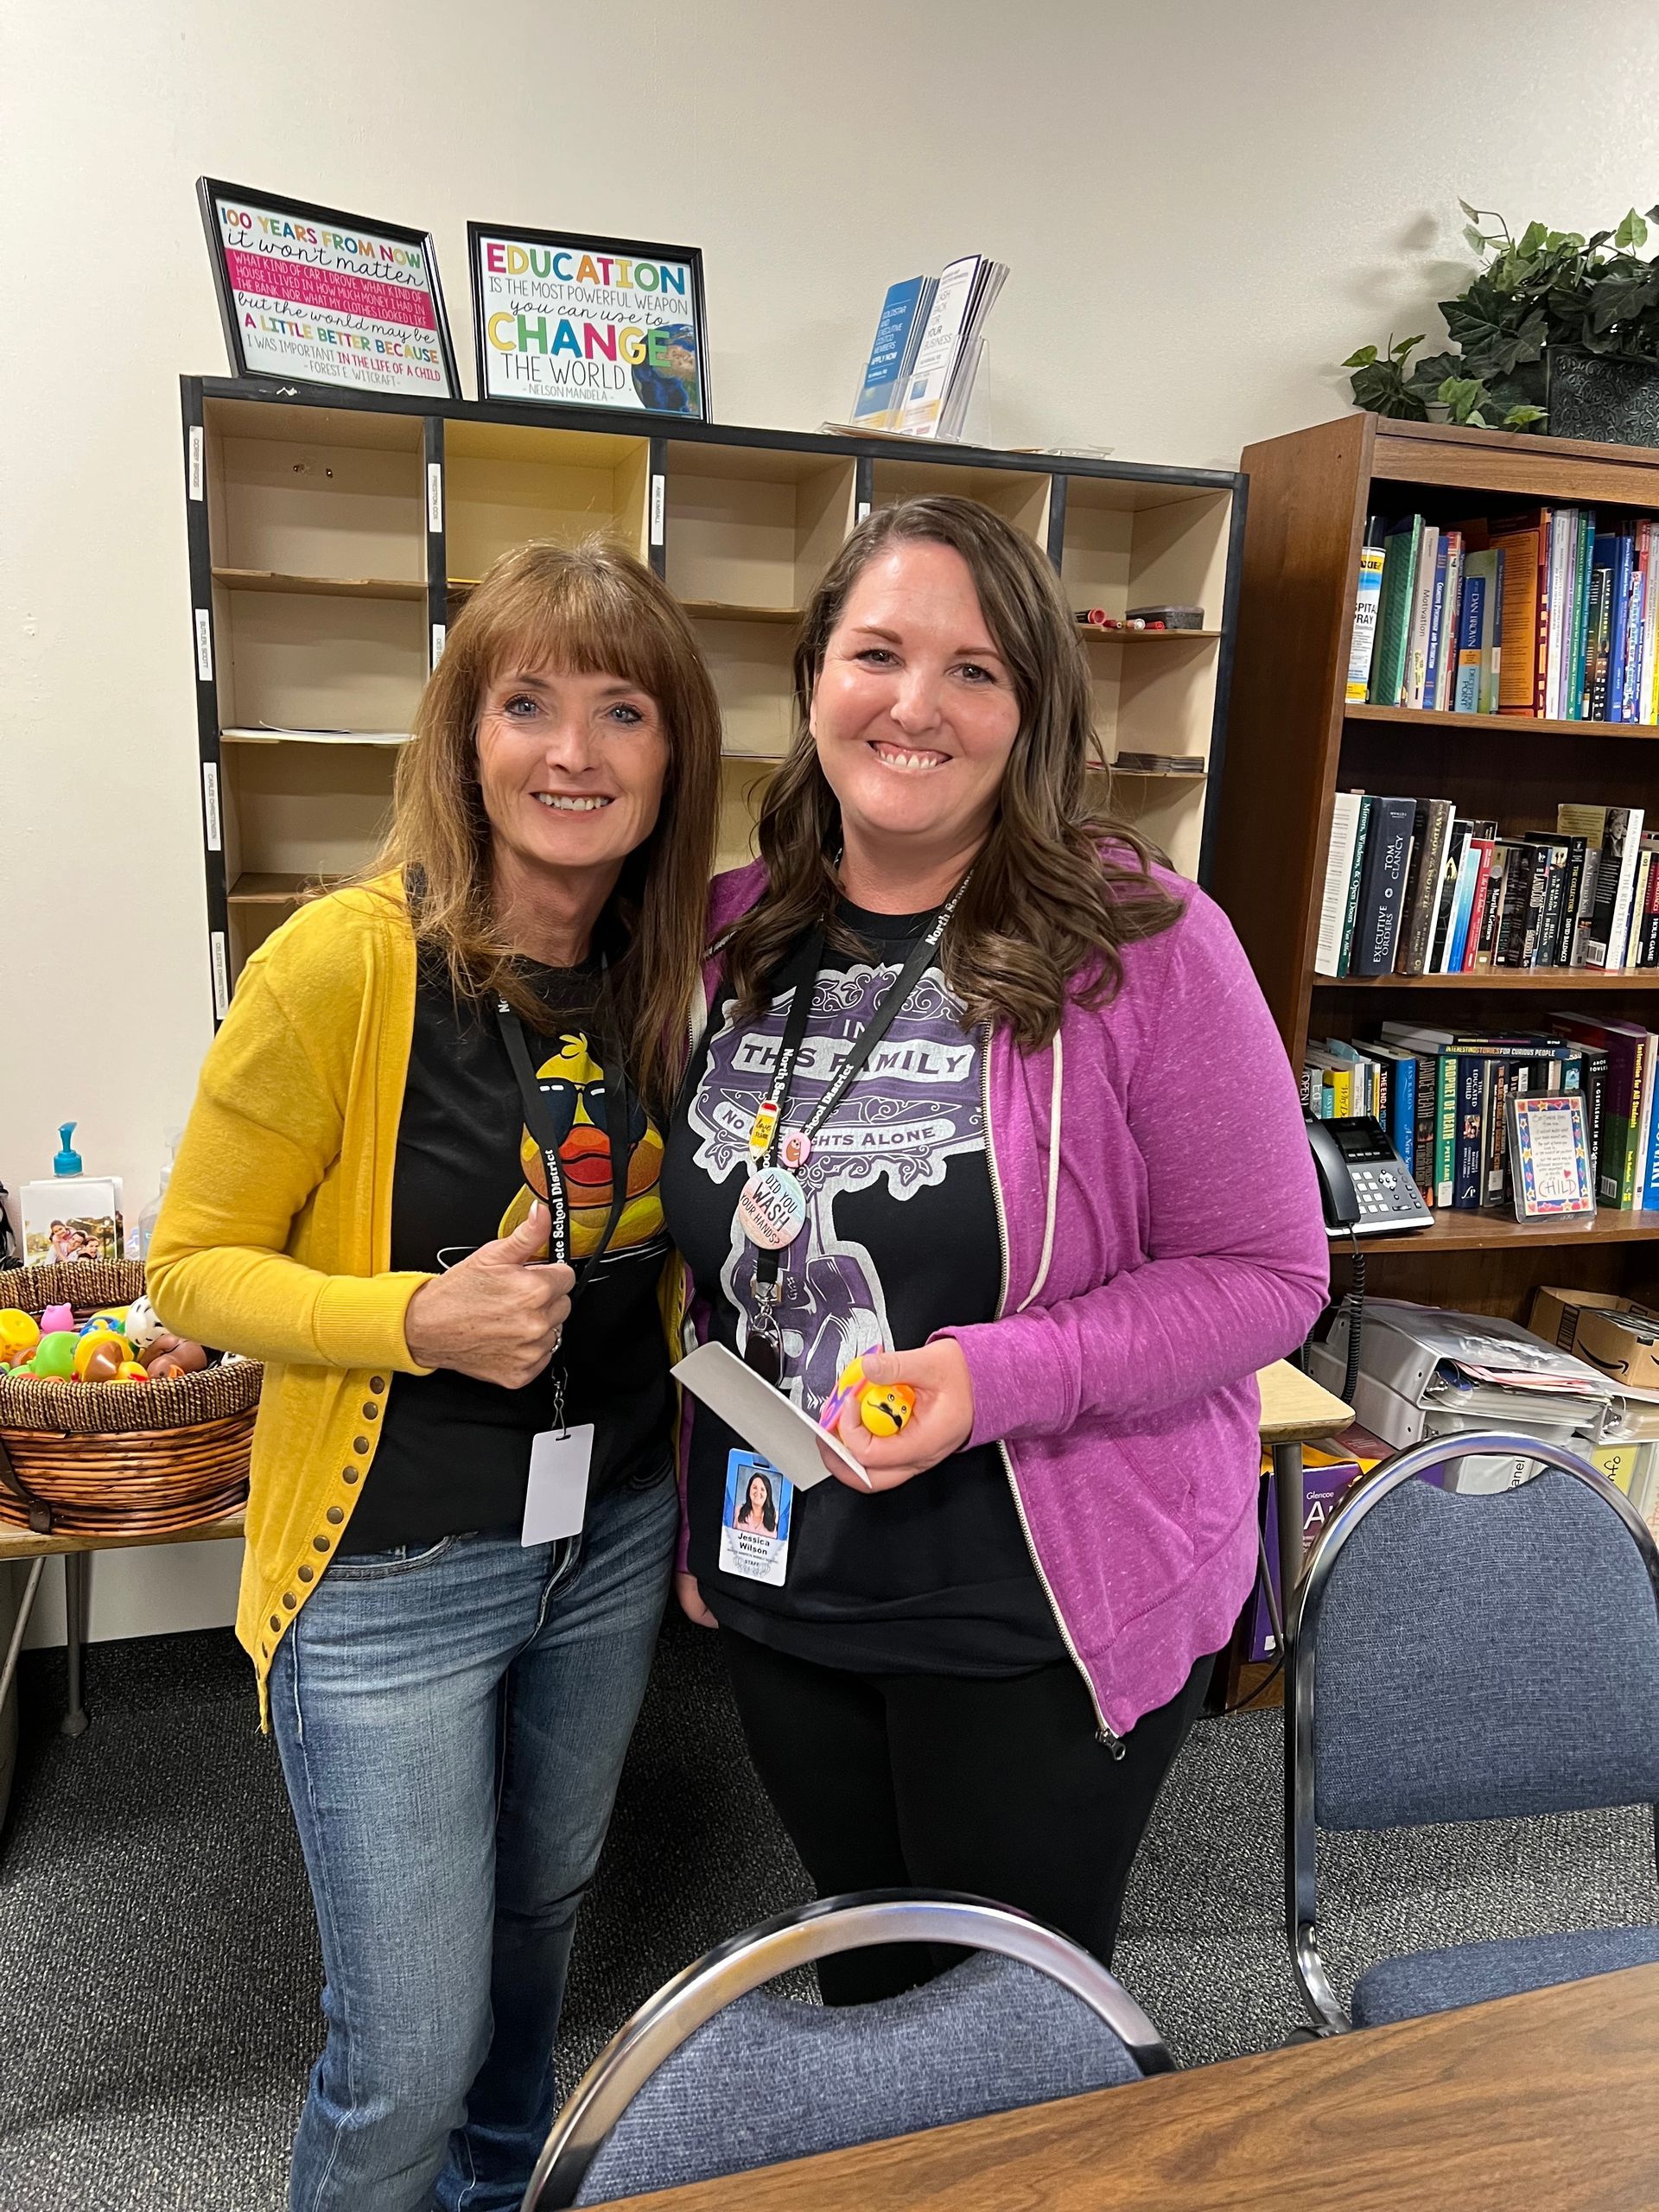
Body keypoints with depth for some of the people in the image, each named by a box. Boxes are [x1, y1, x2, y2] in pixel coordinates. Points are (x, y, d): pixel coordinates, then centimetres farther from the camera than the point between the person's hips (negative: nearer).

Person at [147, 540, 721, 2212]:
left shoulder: (675, 973, -3)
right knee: (406, 2056, 7)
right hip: (389, 1574, -5)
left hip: (613, 1541, 6)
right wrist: (421, 1319, -27)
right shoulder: (343, 964, -20)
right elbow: (193, 1269, -11)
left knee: (541, 1904, 27)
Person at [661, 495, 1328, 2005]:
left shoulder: (1143, 943, -16)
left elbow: (1268, 1274, -13)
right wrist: (696, 1513, 10)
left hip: (1044, 1613, -4)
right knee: (864, 1989, 26)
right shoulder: (736, 934, -1)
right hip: (784, 1596, 5)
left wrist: (1002, 1376, -26)